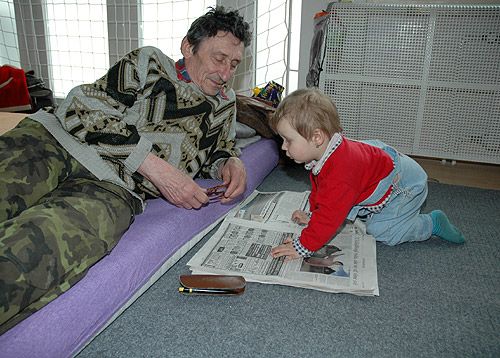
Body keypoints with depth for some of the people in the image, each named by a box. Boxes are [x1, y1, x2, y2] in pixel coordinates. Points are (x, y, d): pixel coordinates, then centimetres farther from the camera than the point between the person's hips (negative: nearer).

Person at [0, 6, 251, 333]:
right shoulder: (149, 62, 12)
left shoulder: (225, 104, 25)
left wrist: (231, 163, 11)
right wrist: (155, 166, -10)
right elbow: (85, 112, 0)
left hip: (112, 186, 0)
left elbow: (218, 150, 39)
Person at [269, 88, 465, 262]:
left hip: (406, 185, -9)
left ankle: (432, 223, 5)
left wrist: (303, 247, -39)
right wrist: (313, 214, 1)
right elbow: (320, 190, 7)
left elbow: (331, 216, -42)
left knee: (378, 230, -12)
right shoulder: (323, 151, -10)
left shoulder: (341, 171, -42)